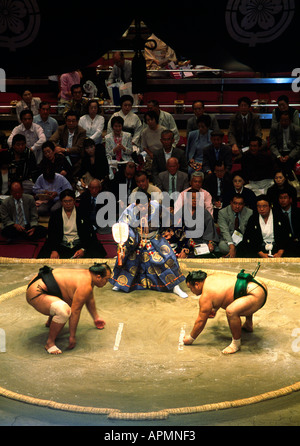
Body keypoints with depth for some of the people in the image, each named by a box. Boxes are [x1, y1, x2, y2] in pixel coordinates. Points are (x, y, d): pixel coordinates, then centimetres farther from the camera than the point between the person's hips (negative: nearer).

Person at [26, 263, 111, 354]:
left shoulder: (88, 275, 8)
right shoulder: (85, 286, -22)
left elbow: (90, 300, 26)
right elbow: (75, 312, -22)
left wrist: (96, 318, 36)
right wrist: (72, 337, -16)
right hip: (36, 294, -11)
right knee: (64, 310, -35)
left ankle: (50, 322, 36)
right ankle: (49, 343, -18)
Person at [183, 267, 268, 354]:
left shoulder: (206, 296, -8)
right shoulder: (213, 276, 17)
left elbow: (201, 321, -1)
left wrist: (190, 338, 12)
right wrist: (214, 308, 54)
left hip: (257, 295, -11)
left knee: (231, 311, -29)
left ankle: (236, 344, -10)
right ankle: (249, 325, 44)